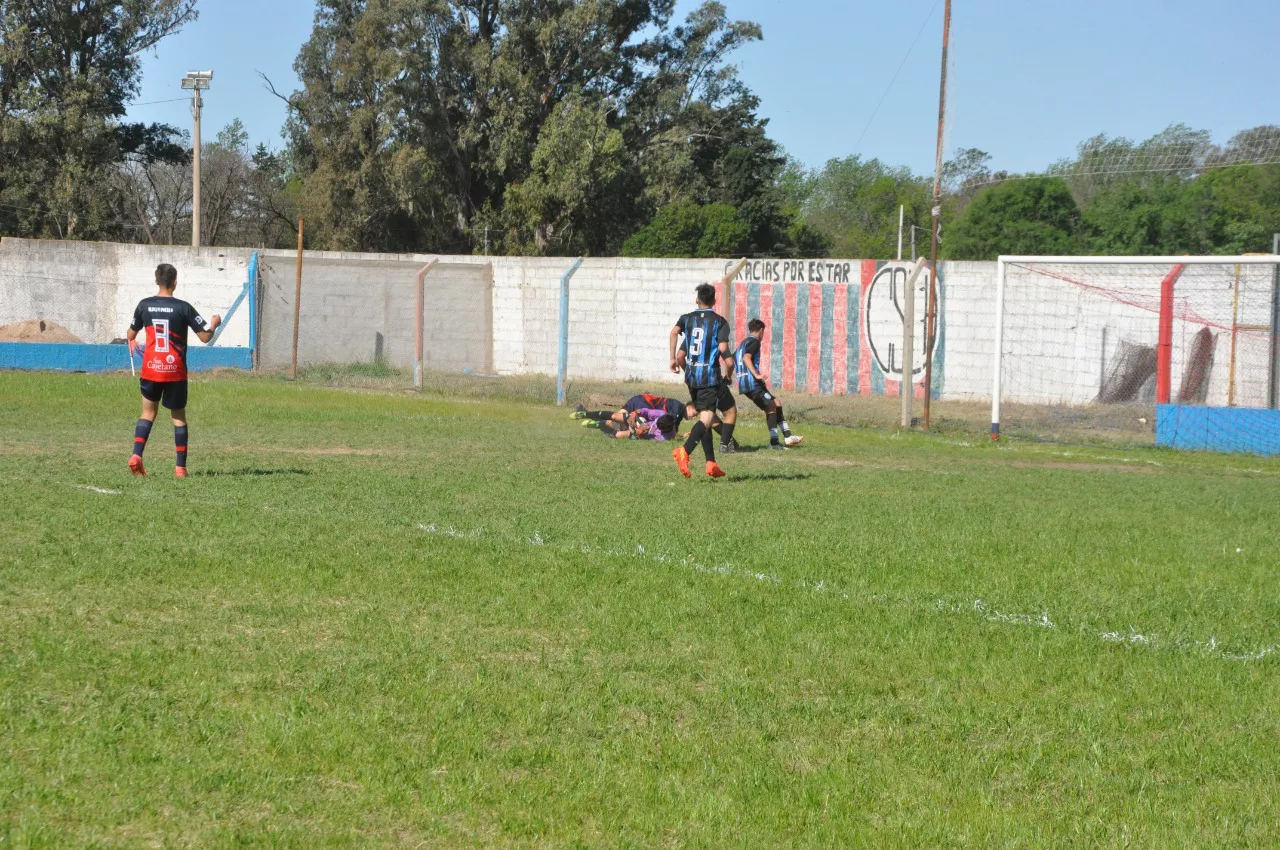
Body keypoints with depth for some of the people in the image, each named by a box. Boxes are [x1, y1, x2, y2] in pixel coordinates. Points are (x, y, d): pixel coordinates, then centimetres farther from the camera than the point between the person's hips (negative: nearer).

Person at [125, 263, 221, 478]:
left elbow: (131, 335, 15)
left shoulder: (144, 305, 1)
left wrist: (132, 344, 39)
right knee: (179, 417, 9)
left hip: (151, 369, 2)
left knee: (148, 412, 13)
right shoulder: (183, 308, -9)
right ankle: (181, 467, 8)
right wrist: (214, 323, 14)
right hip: (175, 371, -2)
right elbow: (205, 337, -8)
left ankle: (136, 455, -8)